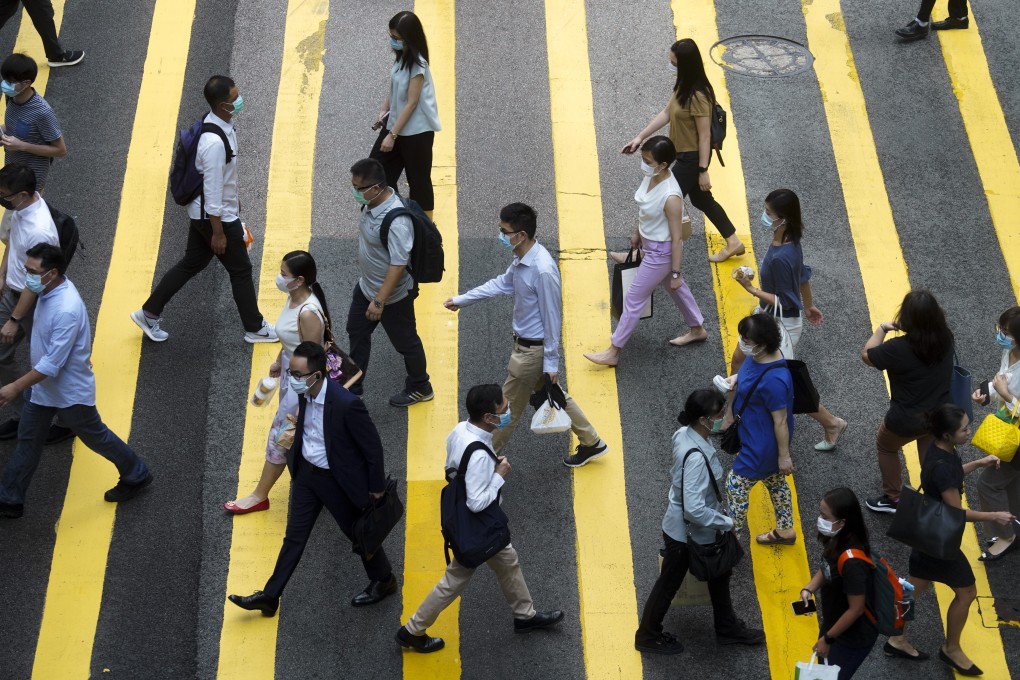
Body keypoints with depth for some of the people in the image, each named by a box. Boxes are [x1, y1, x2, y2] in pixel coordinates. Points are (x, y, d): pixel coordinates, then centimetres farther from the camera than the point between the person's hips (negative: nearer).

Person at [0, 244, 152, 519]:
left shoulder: (66, 310, -35)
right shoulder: (50, 290, -7)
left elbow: (52, 364, -32)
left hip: (70, 391, -9)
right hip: (43, 386, 9)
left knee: (95, 437, 13)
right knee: (27, 441, 16)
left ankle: (136, 476, 34)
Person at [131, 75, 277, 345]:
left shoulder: (218, 122, -2)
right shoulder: (215, 142, -32)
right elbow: (212, 190, -26)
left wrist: (234, 201, 24)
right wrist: (218, 232, -19)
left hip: (201, 212, 9)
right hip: (217, 216, -9)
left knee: (191, 264, 20)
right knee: (241, 270, 8)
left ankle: (149, 313, 27)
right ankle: (255, 328, 25)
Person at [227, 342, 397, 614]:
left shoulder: (346, 405, -33)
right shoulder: (304, 393, -12)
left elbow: (373, 446, -21)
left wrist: (377, 487, -12)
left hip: (339, 480, -6)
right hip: (307, 473, 6)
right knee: (294, 536, 15)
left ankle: (384, 581, 41)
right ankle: (270, 596, 25)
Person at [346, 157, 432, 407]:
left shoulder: (396, 220, -36)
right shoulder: (372, 203, -8)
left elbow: (398, 264, -33)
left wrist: (380, 301, -28)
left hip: (393, 295, -9)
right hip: (366, 286, 9)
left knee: (405, 342, 14)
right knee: (357, 332, 24)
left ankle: (419, 389, 38)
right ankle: (353, 386, 43)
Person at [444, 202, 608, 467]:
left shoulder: (543, 270, -30)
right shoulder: (522, 259, -3)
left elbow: (552, 317, -23)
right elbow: (502, 283, 15)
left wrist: (551, 362, -16)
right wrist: (461, 300, 18)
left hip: (532, 350, -9)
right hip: (524, 343, 9)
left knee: (508, 407, 8)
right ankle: (592, 443, 35)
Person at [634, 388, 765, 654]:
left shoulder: (685, 434, -10)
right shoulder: (696, 457, -37)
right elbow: (694, 510, -38)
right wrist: (727, 522, -20)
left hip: (684, 527, 9)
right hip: (684, 533, -9)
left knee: (719, 573, 25)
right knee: (669, 584, 15)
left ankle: (727, 628, 46)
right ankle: (648, 636, 38)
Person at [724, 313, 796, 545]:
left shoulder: (774, 379, -35)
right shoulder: (756, 357, -9)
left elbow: (781, 421, -26)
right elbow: (741, 383, 11)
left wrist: (784, 456, -16)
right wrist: (730, 413, 14)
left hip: (763, 445, -9)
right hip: (756, 437, 9)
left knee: (735, 486, 4)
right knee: (775, 482, 25)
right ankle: (785, 530, 43)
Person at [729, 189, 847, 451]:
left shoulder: (781, 257, -35)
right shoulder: (787, 240, -7)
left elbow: (784, 301, -27)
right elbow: (803, 274, 9)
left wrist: (751, 289, -27)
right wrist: (808, 306, 22)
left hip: (781, 324, -9)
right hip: (767, 316, 10)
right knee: (738, 361, 23)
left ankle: (831, 424, 24)